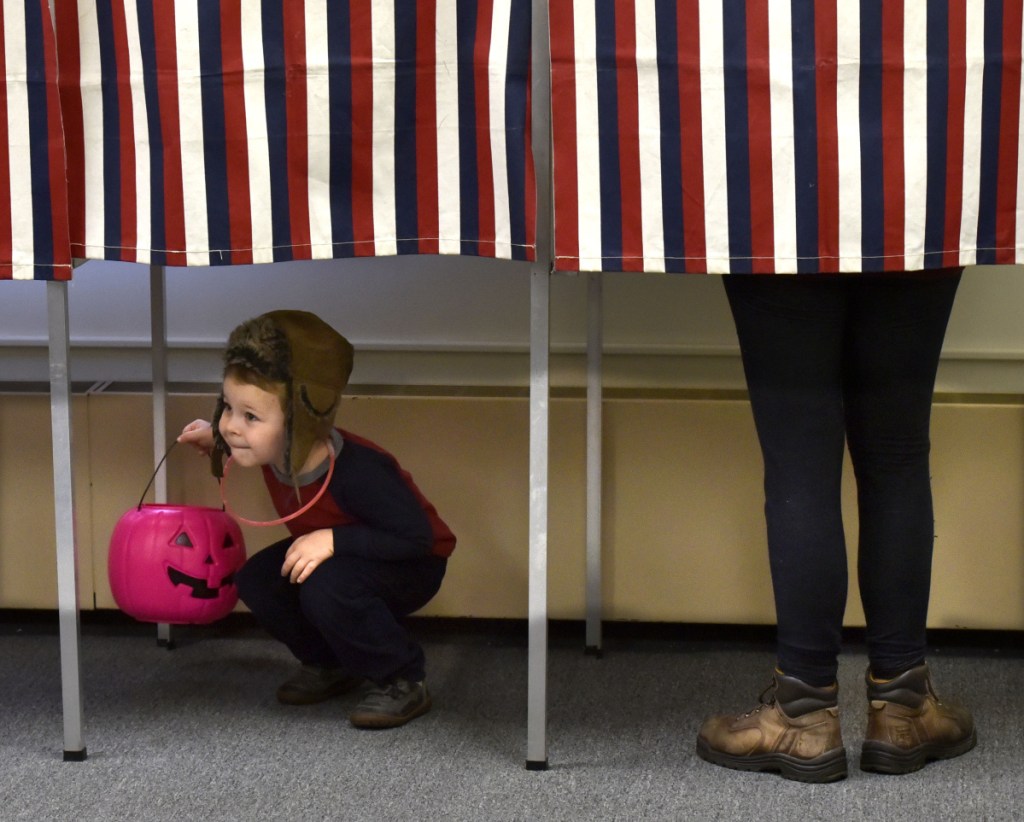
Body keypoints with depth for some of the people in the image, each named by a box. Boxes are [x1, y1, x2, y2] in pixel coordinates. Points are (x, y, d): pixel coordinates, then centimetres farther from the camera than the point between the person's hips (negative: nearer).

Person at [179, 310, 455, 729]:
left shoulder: (356, 472, -37)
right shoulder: (279, 452, -15)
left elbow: (417, 535, -36)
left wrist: (333, 540, -39)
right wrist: (218, 443, -9)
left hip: (412, 568, -8)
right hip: (341, 559, 8)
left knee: (326, 588, -33)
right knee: (256, 581, -10)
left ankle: (403, 682, -12)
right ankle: (331, 664, 13)